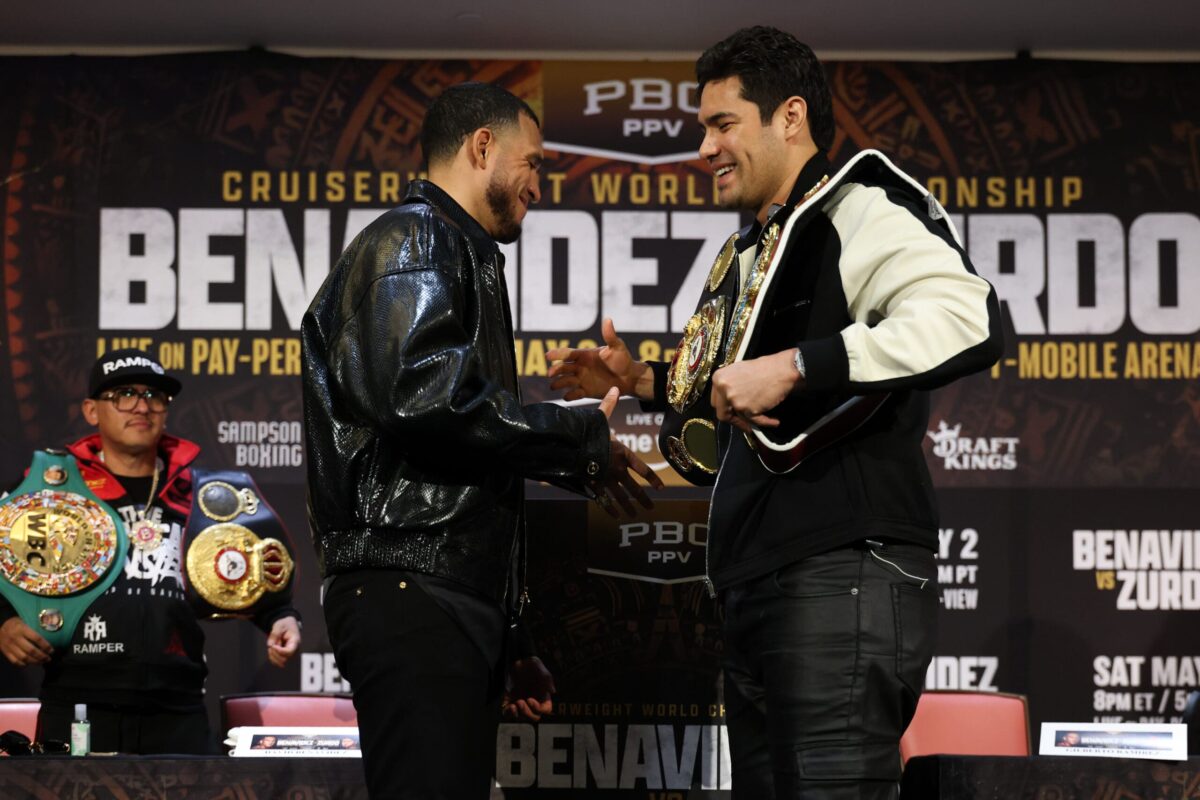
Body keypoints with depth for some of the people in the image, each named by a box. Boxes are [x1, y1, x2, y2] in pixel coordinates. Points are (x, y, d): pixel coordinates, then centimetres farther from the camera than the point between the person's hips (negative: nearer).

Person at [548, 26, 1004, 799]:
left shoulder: (861, 209, -6)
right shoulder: (758, 251, 22)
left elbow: (969, 318, -26)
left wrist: (791, 366, -26)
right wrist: (645, 381, 22)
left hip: (844, 580, -10)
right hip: (763, 589, 10)